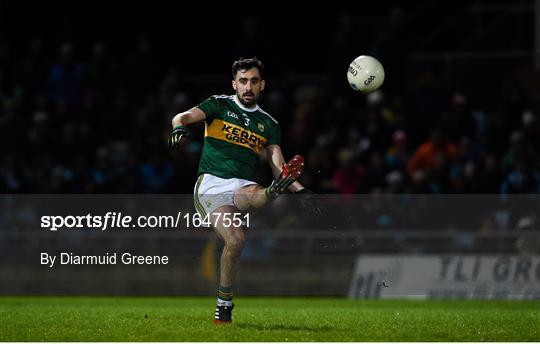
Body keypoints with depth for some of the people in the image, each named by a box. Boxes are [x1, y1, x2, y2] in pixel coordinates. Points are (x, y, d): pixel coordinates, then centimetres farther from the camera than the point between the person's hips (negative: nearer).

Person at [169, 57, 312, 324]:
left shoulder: (268, 124, 18)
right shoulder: (219, 105, 8)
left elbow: (277, 165, 12)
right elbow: (185, 116, -6)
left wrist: (299, 189, -6)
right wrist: (180, 126, -32)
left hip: (242, 187, 3)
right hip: (211, 186, -3)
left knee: (258, 195, -35)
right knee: (235, 238, -26)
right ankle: (223, 306, -20)